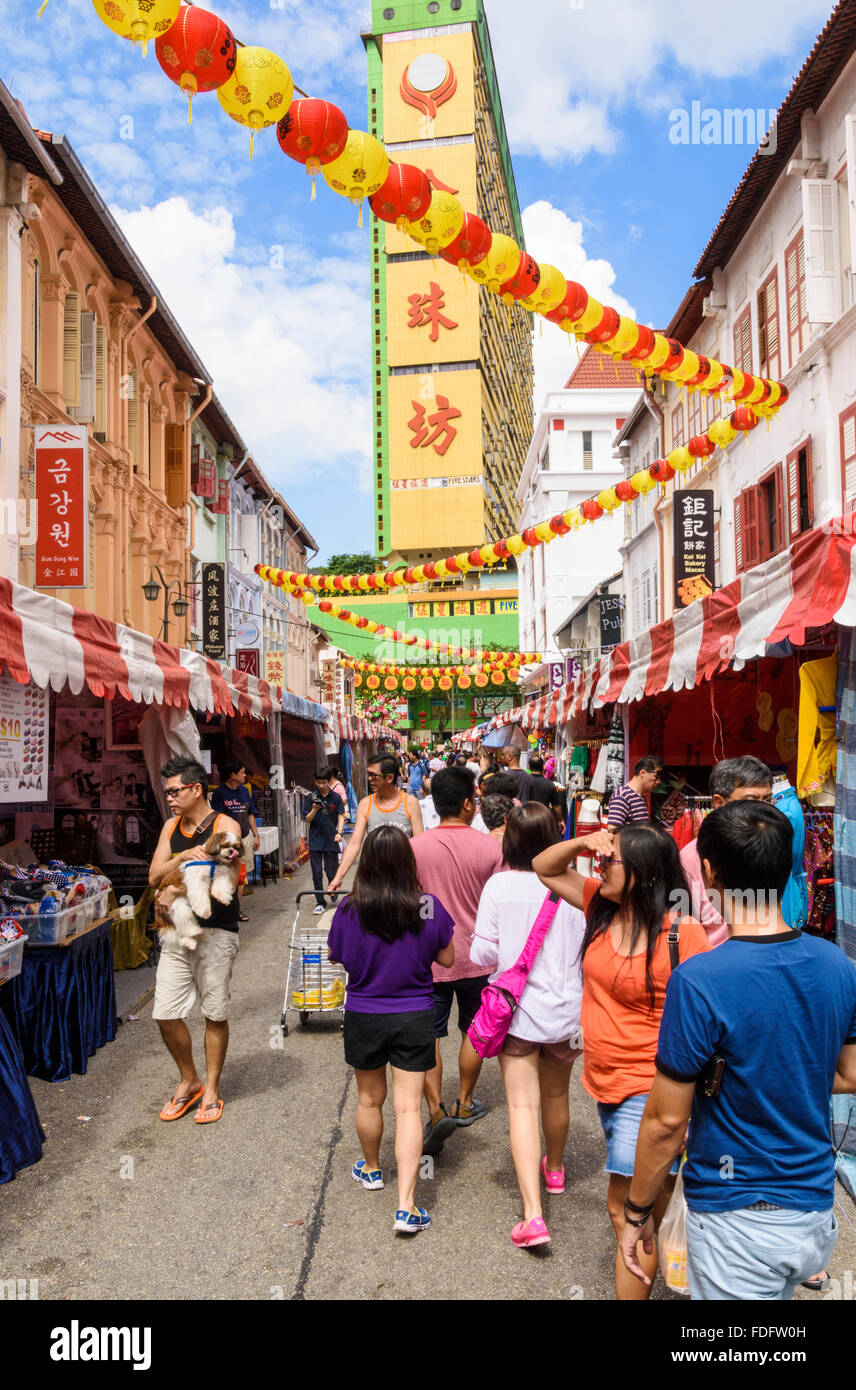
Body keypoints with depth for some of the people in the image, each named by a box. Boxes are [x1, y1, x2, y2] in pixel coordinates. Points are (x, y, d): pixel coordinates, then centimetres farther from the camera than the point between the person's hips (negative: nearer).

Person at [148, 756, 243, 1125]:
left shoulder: (225, 826, -6)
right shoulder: (171, 827, 11)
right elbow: (154, 876, 3)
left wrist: (177, 889, -22)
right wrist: (183, 858, -15)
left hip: (215, 931, -5)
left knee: (215, 1014, 5)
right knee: (166, 1015, 2)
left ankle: (211, 1089, 23)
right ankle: (188, 1081, 25)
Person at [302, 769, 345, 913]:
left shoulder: (336, 798, 1)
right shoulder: (310, 798, 1)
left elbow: (341, 816, 1)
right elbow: (307, 820, 0)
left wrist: (339, 832, -14)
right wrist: (315, 810, -19)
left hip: (331, 841, 0)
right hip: (315, 841, 0)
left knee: (332, 872, 4)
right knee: (317, 874, 0)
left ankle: (333, 890, 34)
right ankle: (320, 902, 8)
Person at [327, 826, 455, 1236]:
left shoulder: (349, 910, -16)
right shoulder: (429, 907, -16)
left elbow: (335, 955, 2)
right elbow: (446, 958, -2)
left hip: (363, 1017, 1)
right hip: (414, 1018, -1)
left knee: (369, 1099, 21)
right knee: (408, 1107, 4)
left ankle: (371, 1168, 44)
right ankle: (406, 1206, 0)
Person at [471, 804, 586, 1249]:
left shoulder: (498, 886, -13)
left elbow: (483, 953, -9)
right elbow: (584, 956, -5)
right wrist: (583, 1017, 9)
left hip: (517, 1011, -2)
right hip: (563, 1009, 2)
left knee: (523, 1106, 2)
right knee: (556, 1095, 23)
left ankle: (533, 1215, -7)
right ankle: (554, 1170, 47)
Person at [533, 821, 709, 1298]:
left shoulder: (683, 934, -21)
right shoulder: (605, 905, -1)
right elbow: (544, 869, 9)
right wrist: (580, 843, -10)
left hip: (650, 1091, -8)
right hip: (606, 1081, 8)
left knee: (629, 1211, -1)